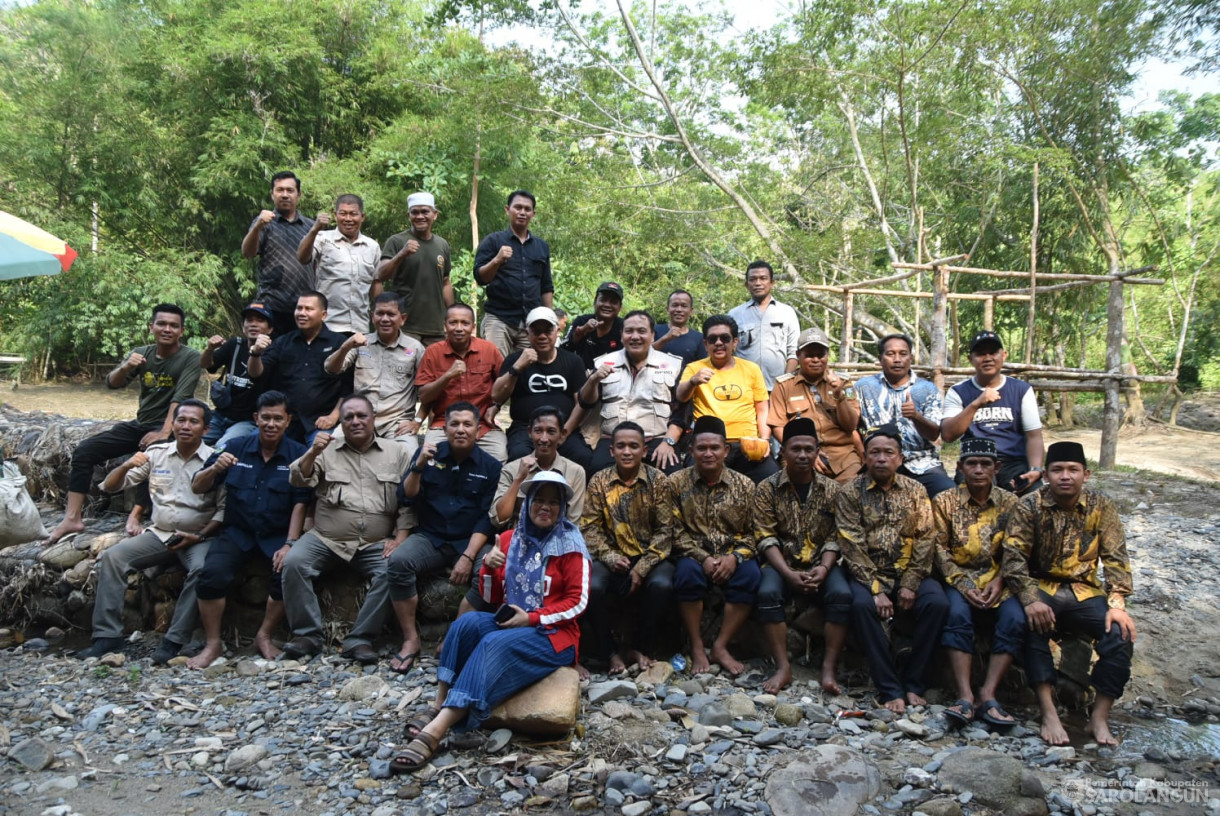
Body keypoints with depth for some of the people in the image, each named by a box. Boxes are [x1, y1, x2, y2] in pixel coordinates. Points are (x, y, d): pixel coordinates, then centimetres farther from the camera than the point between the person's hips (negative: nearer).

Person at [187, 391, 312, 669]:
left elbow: (300, 503, -6)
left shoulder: (297, 454, 0)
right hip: (237, 531, 1)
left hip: (277, 535, -1)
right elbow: (197, 488, 5)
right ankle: (213, 643, -5)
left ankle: (264, 636, -4)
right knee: (212, 573, -25)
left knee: (288, 571, -28)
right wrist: (214, 469, -17)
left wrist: (289, 544, -16)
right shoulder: (236, 448, 4)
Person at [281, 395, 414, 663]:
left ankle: (360, 639, -18)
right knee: (293, 562, -25)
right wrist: (312, 453, -14)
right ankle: (307, 635, -13)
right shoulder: (327, 453, 14)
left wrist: (399, 538, -5)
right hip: (326, 539, 1)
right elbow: (297, 480, 3)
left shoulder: (397, 454, 11)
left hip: (376, 544, -1)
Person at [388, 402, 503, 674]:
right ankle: (411, 639, -15)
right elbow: (408, 498, 2)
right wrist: (419, 466, -15)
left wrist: (467, 556, -17)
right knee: (398, 562, -29)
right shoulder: (429, 453, 6)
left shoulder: (490, 466, 0)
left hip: (471, 541, -1)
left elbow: (487, 518, -4)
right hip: (429, 538, 1)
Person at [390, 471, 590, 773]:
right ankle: (438, 707, -26)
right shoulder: (510, 540, 10)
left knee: (494, 644, -33)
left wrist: (532, 618, -18)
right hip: (512, 624, 5)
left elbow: (578, 601, -9)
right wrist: (488, 568, -9)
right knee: (467, 622, -25)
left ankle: (434, 733, -42)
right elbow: (491, 598, 12)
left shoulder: (570, 545, -5)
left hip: (553, 634, -5)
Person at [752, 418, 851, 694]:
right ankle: (783, 667, -23)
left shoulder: (832, 489, 5)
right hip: (781, 563, -1)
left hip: (821, 564, 1)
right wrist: (788, 573, -20)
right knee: (768, 593, -32)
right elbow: (766, 538, -6)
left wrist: (824, 568, -18)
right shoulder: (767, 488, 0)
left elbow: (834, 538, 1)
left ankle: (829, 668, -21)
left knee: (842, 594, -29)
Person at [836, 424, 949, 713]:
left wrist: (910, 585, -11)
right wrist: (876, 589, -18)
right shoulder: (849, 493, 0)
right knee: (862, 604, -33)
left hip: (907, 573, 2)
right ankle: (890, 689, -24)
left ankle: (913, 683, -13)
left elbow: (924, 540, 1)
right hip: (867, 574, -2)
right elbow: (852, 547, -8)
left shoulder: (916, 491, 8)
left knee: (937, 602, -26)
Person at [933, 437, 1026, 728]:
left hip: (997, 580, 2)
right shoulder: (945, 502, 1)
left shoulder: (1010, 502, 5)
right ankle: (965, 696, -31)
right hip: (958, 578, -1)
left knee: (1015, 619, -27)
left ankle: (988, 695, -23)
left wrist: (999, 582, -13)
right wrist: (963, 585, -15)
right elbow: (940, 551, -3)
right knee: (958, 614, -32)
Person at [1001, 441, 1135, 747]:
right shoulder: (1029, 507, -6)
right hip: (1041, 588, -2)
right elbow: (1013, 558, -13)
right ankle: (1049, 714, -31)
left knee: (1121, 633, -24)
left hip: (1085, 592, 2)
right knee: (1033, 625, -34)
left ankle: (1100, 718, -14)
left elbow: (1116, 559, -3)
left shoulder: (1101, 507, 1)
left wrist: (1117, 603, -18)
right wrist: (1031, 600, -28)